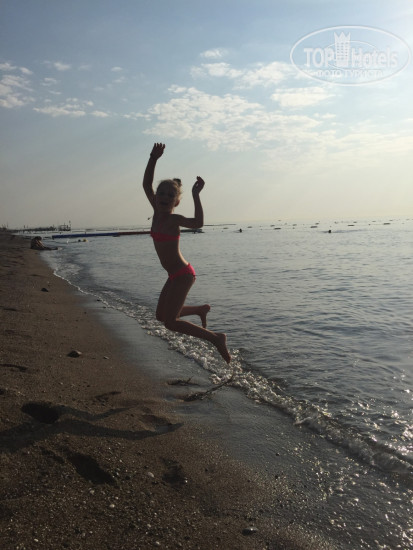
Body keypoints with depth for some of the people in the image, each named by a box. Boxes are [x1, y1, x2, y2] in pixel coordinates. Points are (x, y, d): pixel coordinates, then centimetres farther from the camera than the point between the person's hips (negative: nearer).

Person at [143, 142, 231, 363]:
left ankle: (216, 338, -3)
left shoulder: (175, 219, -18)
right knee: (161, 316, 21)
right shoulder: (157, 212, 2)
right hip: (175, 275, 9)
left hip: (183, 275, -9)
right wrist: (153, 159, -4)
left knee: (170, 322, -11)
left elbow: (198, 223, -39)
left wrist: (195, 195, -39)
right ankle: (201, 309, 38)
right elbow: (146, 184, 4)